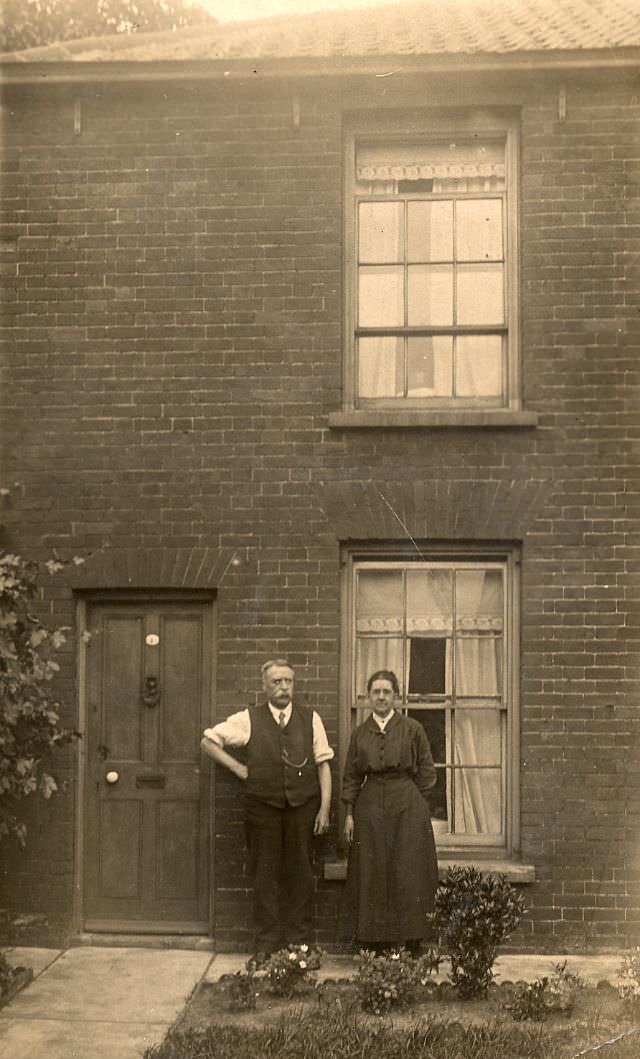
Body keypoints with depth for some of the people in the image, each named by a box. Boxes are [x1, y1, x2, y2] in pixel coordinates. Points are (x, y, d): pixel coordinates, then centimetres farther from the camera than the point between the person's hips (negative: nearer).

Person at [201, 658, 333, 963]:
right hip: (262, 806, -1)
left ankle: (301, 942, 15)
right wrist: (238, 768, 1)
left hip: (303, 806, 1)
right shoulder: (249, 720, 2)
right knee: (265, 875, 4)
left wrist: (325, 808, -2)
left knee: (300, 873, 5)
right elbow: (208, 740, 8)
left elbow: (323, 765, 5)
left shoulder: (311, 719, 5)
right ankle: (266, 943, 14)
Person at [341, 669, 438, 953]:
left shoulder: (412, 729, 0)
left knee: (409, 876, 0)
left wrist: (412, 803, -1)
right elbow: (351, 777, 9)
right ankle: (376, 945, 13)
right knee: (373, 877, 4)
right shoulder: (360, 733, 7)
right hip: (370, 809, 2)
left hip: (408, 810, -2)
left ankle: (412, 945, 8)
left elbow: (426, 772, 4)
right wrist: (349, 813, 3)